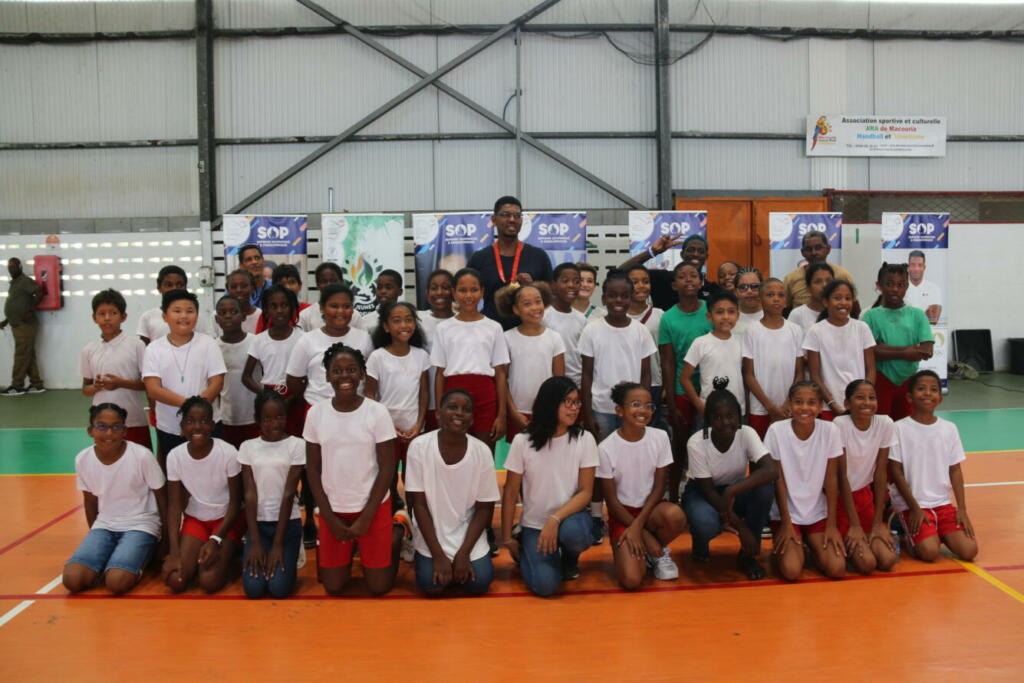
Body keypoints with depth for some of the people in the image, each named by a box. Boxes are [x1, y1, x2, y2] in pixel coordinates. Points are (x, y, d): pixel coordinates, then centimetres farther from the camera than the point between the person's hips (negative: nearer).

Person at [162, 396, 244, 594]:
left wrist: (216, 540, -22)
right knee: (175, 581, -15)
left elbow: (235, 503, -13)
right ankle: (198, 556, 15)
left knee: (209, 582, -20)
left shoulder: (228, 453, -22)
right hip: (194, 519, 3)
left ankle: (226, 555, 11)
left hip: (226, 519, -3)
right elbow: (174, 505, -9)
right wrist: (174, 552, -17)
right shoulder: (175, 456, -14)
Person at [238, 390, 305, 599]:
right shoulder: (248, 447, 3)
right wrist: (255, 542, -10)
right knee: (253, 588, -14)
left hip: (288, 523, -2)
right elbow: (250, 494, -2)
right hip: (257, 523, 2)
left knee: (279, 588, -16)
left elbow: (288, 494, -9)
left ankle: (287, 558, 15)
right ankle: (255, 556, 18)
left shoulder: (296, 445, -5)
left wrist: (278, 544, -12)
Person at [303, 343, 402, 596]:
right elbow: (313, 470, 1)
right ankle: (349, 547, 35)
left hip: (373, 507, -2)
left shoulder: (377, 413, -12)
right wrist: (330, 518, -3)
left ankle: (395, 536, 30)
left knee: (379, 587, 4)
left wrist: (365, 518, -10)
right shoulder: (316, 413, -5)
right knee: (333, 587, 7)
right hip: (333, 509, 2)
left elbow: (387, 469, -8)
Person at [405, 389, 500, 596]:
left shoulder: (482, 451, -13)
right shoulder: (419, 447, -16)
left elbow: (484, 508, -5)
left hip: (468, 534, 1)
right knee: (432, 586, -16)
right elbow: (419, 504, -11)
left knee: (479, 583, -14)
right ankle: (429, 559, 17)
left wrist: (464, 552, -13)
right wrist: (438, 554, -14)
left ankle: (460, 561, 18)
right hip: (431, 535, -1)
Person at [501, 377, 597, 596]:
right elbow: (510, 494, -1)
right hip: (534, 524, 0)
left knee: (572, 533, -36)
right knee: (544, 585, -21)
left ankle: (570, 559, 3)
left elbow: (586, 492, -9)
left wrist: (555, 520, -24)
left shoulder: (585, 439, -7)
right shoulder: (523, 441, -8)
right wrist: (507, 538, 0)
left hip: (570, 517, 0)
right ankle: (526, 548, 14)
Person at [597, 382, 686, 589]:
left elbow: (659, 487, -5)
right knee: (631, 579, -24)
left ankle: (657, 553, 0)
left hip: (650, 508, 3)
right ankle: (642, 552, 12)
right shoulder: (606, 448, -15)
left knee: (676, 516, -34)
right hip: (622, 514, -3)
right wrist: (643, 535, -13)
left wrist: (638, 525, -17)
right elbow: (612, 500, -10)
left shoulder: (660, 437, -7)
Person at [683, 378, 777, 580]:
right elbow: (708, 491, -22)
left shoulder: (747, 434, -22)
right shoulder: (696, 443, -27)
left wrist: (731, 491, -47)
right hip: (703, 493, -3)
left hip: (735, 491, 3)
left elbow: (771, 471, -37)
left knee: (765, 487, -31)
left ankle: (747, 555, -11)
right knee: (706, 523, -38)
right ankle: (700, 543, 4)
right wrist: (741, 527, -28)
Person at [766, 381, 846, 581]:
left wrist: (831, 524, -6)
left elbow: (831, 479, -5)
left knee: (837, 569, -14)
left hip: (818, 513, 2)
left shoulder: (830, 430, -10)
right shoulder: (777, 430, -14)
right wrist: (786, 523, -9)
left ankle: (812, 546, 18)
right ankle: (783, 547, 15)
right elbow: (779, 480, -10)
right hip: (787, 512, -2)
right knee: (791, 571, -19)